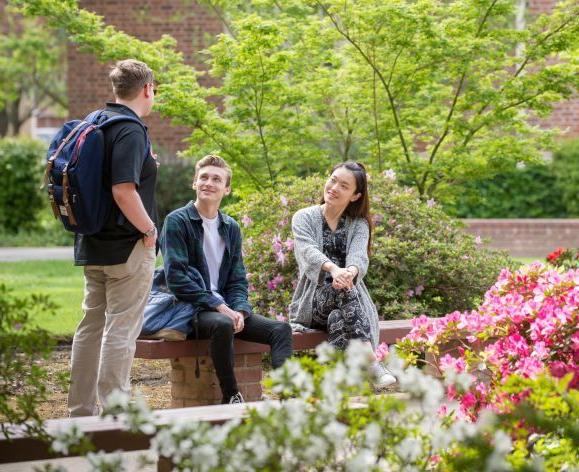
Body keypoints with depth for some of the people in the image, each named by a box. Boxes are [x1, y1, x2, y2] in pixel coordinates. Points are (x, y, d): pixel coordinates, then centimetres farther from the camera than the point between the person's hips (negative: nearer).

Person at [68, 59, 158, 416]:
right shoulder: (130, 130, -16)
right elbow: (123, 190, -26)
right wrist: (149, 230, -13)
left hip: (92, 243, 9)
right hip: (128, 246, -8)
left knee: (92, 326, 14)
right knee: (121, 329, -4)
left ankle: (81, 411, 19)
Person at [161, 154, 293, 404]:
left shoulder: (231, 228, 16)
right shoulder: (177, 222, -3)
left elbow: (237, 279, 15)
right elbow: (175, 276, -12)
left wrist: (239, 310, -8)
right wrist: (218, 306, -18)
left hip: (225, 308, 6)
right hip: (191, 309, -6)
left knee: (281, 329, -13)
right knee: (223, 325, -38)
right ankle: (231, 397, -26)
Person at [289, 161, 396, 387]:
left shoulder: (359, 224, 10)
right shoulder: (304, 218, 5)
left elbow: (358, 255, -13)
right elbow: (309, 251, -17)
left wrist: (350, 272, -41)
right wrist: (334, 269, -42)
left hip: (350, 301, 2)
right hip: (313, 303, -2)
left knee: (339, 317, -35)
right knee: (342, 290, -34)